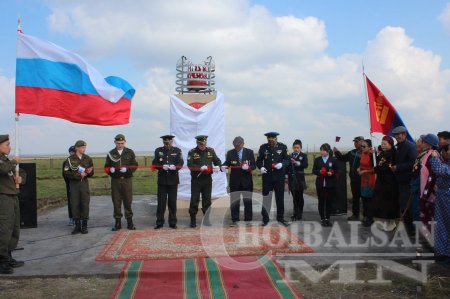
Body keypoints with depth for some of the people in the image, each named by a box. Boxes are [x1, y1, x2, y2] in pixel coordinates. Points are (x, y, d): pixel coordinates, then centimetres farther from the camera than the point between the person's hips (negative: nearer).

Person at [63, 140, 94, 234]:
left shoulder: (88, 159, 8)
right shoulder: (70, 159, -1)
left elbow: (91, 173, 12)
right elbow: (66, 173, -9)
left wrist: (89, 172, -11)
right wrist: (78, 175, -17)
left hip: (84, 183, 2)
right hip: (74, 184, -1)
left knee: (85, 204, -1)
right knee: (75, 205, 2)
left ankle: (84, 226, 8)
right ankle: (77, 225, 12)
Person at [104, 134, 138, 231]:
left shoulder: (130, 152, 6)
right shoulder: (111, 153, 9)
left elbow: (135, 165, 2)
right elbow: (106, 167, 10)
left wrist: (127, 169, -16)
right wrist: (110, 169, -12)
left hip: (127, 180, -1)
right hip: (115, 180, 1)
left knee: (128, 201, 3)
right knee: (116, 202, 3)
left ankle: (129, 222, 13)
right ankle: (118, 222, 12)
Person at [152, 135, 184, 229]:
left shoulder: (177, 150, 5)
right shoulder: (158, 151, 7)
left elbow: (181, 163, -3)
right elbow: (154, 164, 2)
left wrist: (175, 167, -24)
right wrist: (162, 166, -18)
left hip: (173, 180, 0)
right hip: (162, 180, 0)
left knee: (172, 202, 5)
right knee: (161, 202, 2)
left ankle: (173, 222, 14)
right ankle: (159, 222, 10)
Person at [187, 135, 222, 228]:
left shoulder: (211, 151, 7)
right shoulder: (192, 152, -3)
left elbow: (217, 161, 9)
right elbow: (190, 165, -13)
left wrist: (218, 166, -14)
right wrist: (200, 168, -26)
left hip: (207, 179, 3)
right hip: (196, 180, -3)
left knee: (207, 199, 8)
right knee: (194, 199, -1)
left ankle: (207, 219, 19)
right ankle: (193, 220, 9)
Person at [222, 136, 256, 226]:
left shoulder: (249, 152, 0)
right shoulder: (230, 153, 2)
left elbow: (254, 165, -2)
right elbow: (227, 163, -2)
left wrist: (248, 167, -23)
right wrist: (224, 166, -25)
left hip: (246, 180, 0)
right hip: (234, 181, 0)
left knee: (248, 201, 6)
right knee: (234, 201, 3)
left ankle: (248, 219, 16)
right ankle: (234, 220, 11)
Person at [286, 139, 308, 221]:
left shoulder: (303, 156, 3)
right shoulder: (289, 156, 10)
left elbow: (306, 165, -12)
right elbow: (287, 167, 9)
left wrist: (298, 163, -27)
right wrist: (286, 177, 4)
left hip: (299, 179, -2)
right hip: (292, 179, 2)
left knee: (299, 196, 3)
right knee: (294, 196, 6)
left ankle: (300, 213, 12)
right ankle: (295, 213, 14)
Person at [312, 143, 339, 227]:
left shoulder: (333, 160, 1)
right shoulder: (317, 160, 5)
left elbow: (336, 171, 3)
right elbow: (314, 171, 4)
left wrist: (331, 173, -18)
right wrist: (320, 172, -15)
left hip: (330, 184, -1)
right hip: (320, 184, 1)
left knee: (329, 202, 4)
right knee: (321, 202, 3)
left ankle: (327, 219, 15)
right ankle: (322, 219, 11)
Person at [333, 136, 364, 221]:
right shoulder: (352, 152, 11)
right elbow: (343, 158, 17)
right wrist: (336, 152, 6)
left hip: (363, 179, -7)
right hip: (354, 179, 7)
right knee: (355, 197, 15)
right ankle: (355, 214, 25)